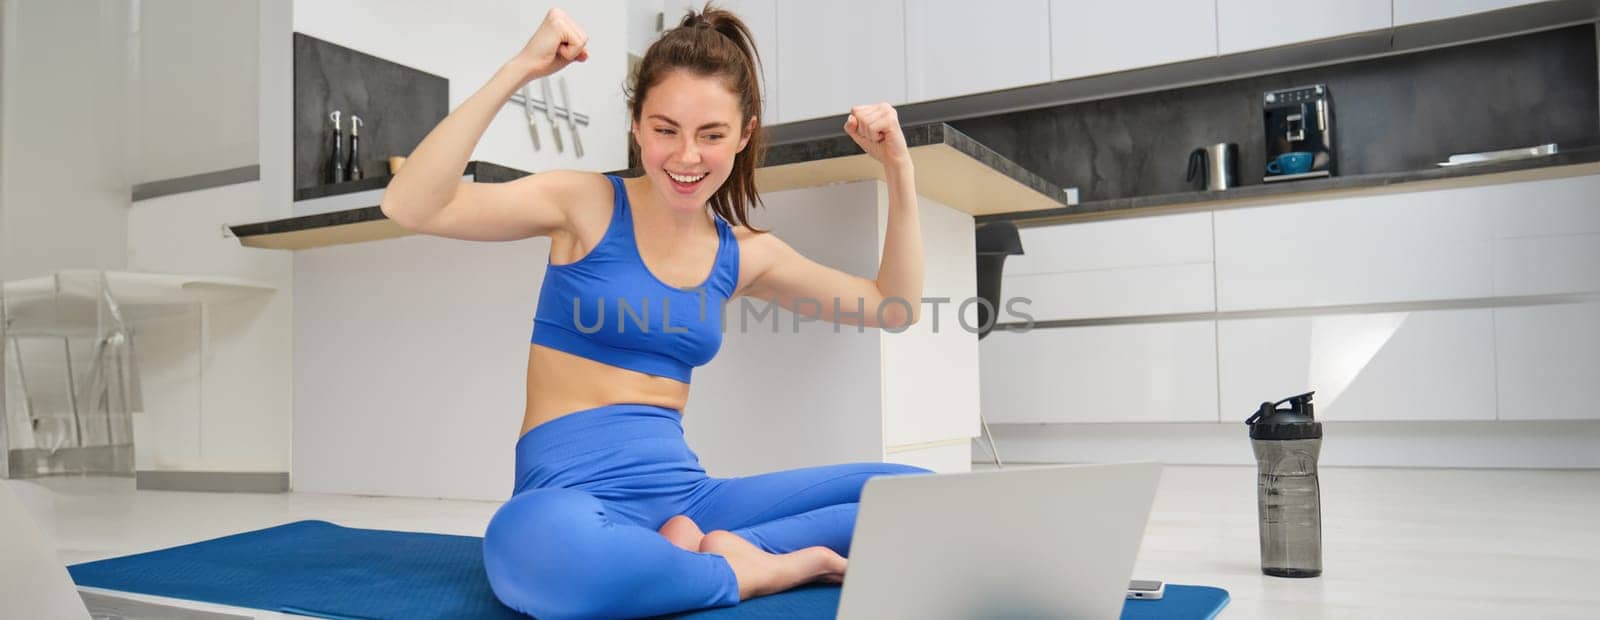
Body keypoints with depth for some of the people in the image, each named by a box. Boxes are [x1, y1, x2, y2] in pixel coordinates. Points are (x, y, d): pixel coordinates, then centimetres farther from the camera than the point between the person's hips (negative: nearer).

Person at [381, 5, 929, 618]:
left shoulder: (743, 253, 10)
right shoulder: (586, 204, -2)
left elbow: (894, 307, 17)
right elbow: (409, 206, -16)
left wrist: (899, 172, 7)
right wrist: (520, 69, -18)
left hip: (682, 493, 5)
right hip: (571, 491, -4)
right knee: (552, 545, -43)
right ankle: (752, 570, -18)